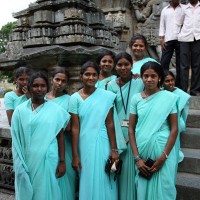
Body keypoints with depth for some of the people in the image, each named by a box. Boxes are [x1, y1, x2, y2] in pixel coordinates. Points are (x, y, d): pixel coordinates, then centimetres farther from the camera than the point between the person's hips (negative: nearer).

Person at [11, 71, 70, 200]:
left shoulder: (56, 110, -1)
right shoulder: (20, 110, 0)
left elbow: (60, 137, 1)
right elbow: (16, 140, 3)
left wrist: (62, 161, -1)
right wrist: (20, 165, 0)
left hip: (47, 160, -1)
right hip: (27, 161, 1)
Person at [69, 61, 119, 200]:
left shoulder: (106, 96, -2)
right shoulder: (75, 98, -2)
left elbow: (110, 124, -1)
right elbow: (75, 128, -3)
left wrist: (114, 149, -3)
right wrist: (75, 155, -4)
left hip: (102, 143, 0)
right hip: (85, 145, 0)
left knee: (104, 183, 9)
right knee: (88, 183, 10)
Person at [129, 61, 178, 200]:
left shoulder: (169, 97, -4)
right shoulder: (136, 98, 2)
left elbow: (174, 129, -5)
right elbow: (131, 129, 2)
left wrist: (164, 156, -11)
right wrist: (137, 157, -5)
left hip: (162, 152, -2)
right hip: (142, 152, 2)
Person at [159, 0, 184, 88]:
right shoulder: (165, 10, 13)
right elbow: (162, 25, 11)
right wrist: (161, 39, 1)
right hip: (168, 39, 1)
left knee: (180, 63, 3)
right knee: (164, 62, -2)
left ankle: (178, 85, 8)